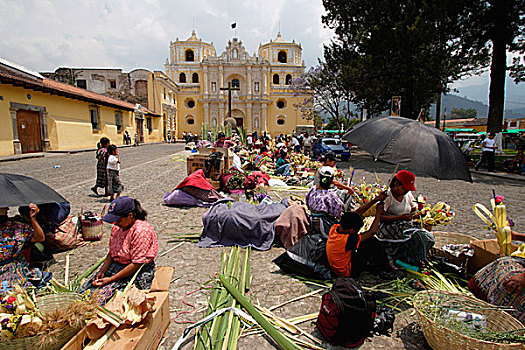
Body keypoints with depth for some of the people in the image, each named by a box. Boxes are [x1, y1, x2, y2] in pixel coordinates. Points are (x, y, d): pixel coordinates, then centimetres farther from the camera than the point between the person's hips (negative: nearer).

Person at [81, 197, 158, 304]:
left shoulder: (141, 230, -23)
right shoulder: (117, 227, 4)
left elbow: (136, 264, -22)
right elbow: (112, 253, 12)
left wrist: (111, 279, -20)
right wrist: (102, 271, -3)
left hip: (138, 273, -8)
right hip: (116, 266, 8)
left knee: (101, 297, -20)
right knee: (83, 290, -3)